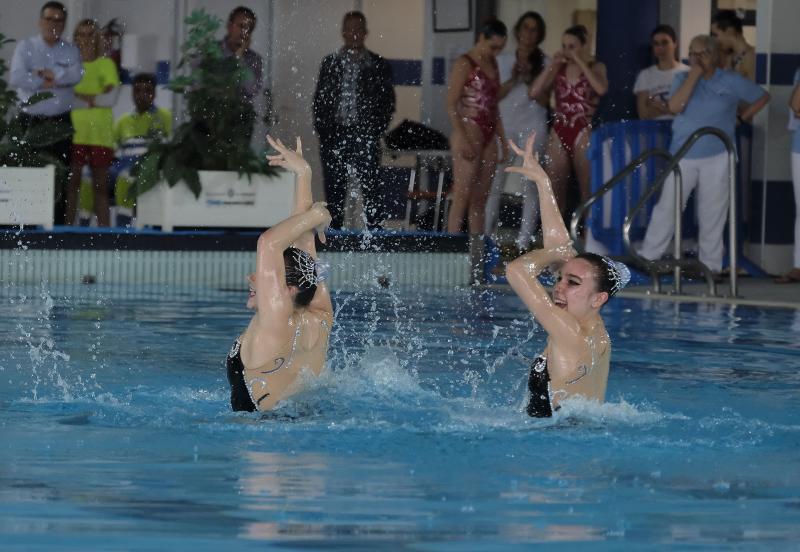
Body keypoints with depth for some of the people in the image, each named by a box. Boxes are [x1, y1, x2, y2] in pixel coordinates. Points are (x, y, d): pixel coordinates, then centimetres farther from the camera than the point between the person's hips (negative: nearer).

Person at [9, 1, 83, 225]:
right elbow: (16, 78, -12)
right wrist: (47, 83, -12)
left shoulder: (70, 51, 9)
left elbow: (76, 74, -12)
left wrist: (44, 73, -13)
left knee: (59, 177, 0)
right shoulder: (25, 47, 4)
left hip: (61, 122, 2)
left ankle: (57, 226, 3)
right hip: (32, 120, -2)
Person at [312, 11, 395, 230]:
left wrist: (376, 131, -6)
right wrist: (322, 129, 0)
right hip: (334, 135, 2)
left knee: (372, 190, -6)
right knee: (334, 191, 3)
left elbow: (387, 102, 4)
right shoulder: (330, 63, 12)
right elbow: (319, 99, 11)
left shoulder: (379, 65, 6)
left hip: (365, 136, -2)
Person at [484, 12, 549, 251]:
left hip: (532, 126, -1)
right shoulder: (503, 60, 9)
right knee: (494, 182, -3)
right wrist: (513, 80, -11)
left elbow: (543, 100, 0)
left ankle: (524, 241, -3)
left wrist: (529, 79, -14)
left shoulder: (544, 63, 5)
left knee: (529, 185, -4)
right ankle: (485, 235, 3)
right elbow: (494, 95, 4)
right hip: (504, 125, 1)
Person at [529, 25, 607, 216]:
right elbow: (534, 92, 2)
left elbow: (601, 89, -21)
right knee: (554, 192, 5)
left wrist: (580, 62, -15)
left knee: (588, 191, -3)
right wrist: (552, 66, -3)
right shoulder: (559, 68, 11)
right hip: (558, 134, 4)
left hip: (584, 134, -4)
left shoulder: (595, 67, 1)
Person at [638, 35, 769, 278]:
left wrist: (741, 118, 6)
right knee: (666, 207, 0)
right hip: (683, 155, 1)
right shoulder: (683, 79, 6)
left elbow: (761, 97, 13)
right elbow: (675, 106, -12)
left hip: (717, 157, -1)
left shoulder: (731, 81, 2)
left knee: (712, 213, 1)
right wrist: (694, 75, -14)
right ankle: (647, 256, 6)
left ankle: (710, 265, 8)